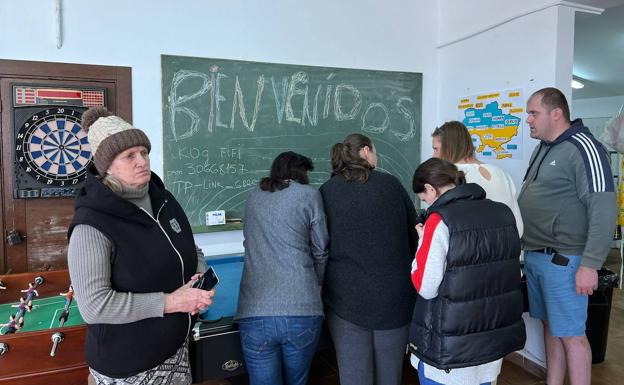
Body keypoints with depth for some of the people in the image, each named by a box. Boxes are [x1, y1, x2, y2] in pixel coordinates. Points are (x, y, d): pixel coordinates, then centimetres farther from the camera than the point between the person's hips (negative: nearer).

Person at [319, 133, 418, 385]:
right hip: (395, 294, 2)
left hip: (347, 296, -1)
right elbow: (414, 235, 10)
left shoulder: (326, 191, 0)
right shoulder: (391, 184, 3)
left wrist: (328, 283, 19)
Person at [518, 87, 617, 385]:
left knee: (571, 335, 3)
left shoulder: (583, 148, -13)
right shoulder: (543, 147, 12)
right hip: (534, 256, 8)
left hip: (562, 260, -8)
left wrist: (590, 265, -20)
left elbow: (603, 209, -18)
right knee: (550, 327, 17)